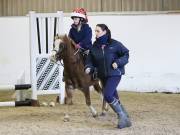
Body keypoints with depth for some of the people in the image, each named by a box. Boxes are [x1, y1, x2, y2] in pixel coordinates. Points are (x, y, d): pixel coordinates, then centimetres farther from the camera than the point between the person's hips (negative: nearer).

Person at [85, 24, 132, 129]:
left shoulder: (114, 44, -9)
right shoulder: (95, 46, 3)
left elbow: (125, 54, -4)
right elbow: (90, 59, 6)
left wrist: (118, 62, -19)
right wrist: (89, 68, -13)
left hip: (115, 74, -6)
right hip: (103, 76, 6)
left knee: (108, 95, -21)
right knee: (114, 97, 11)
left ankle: (122, 115, -3)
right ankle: (125, 120, 24)